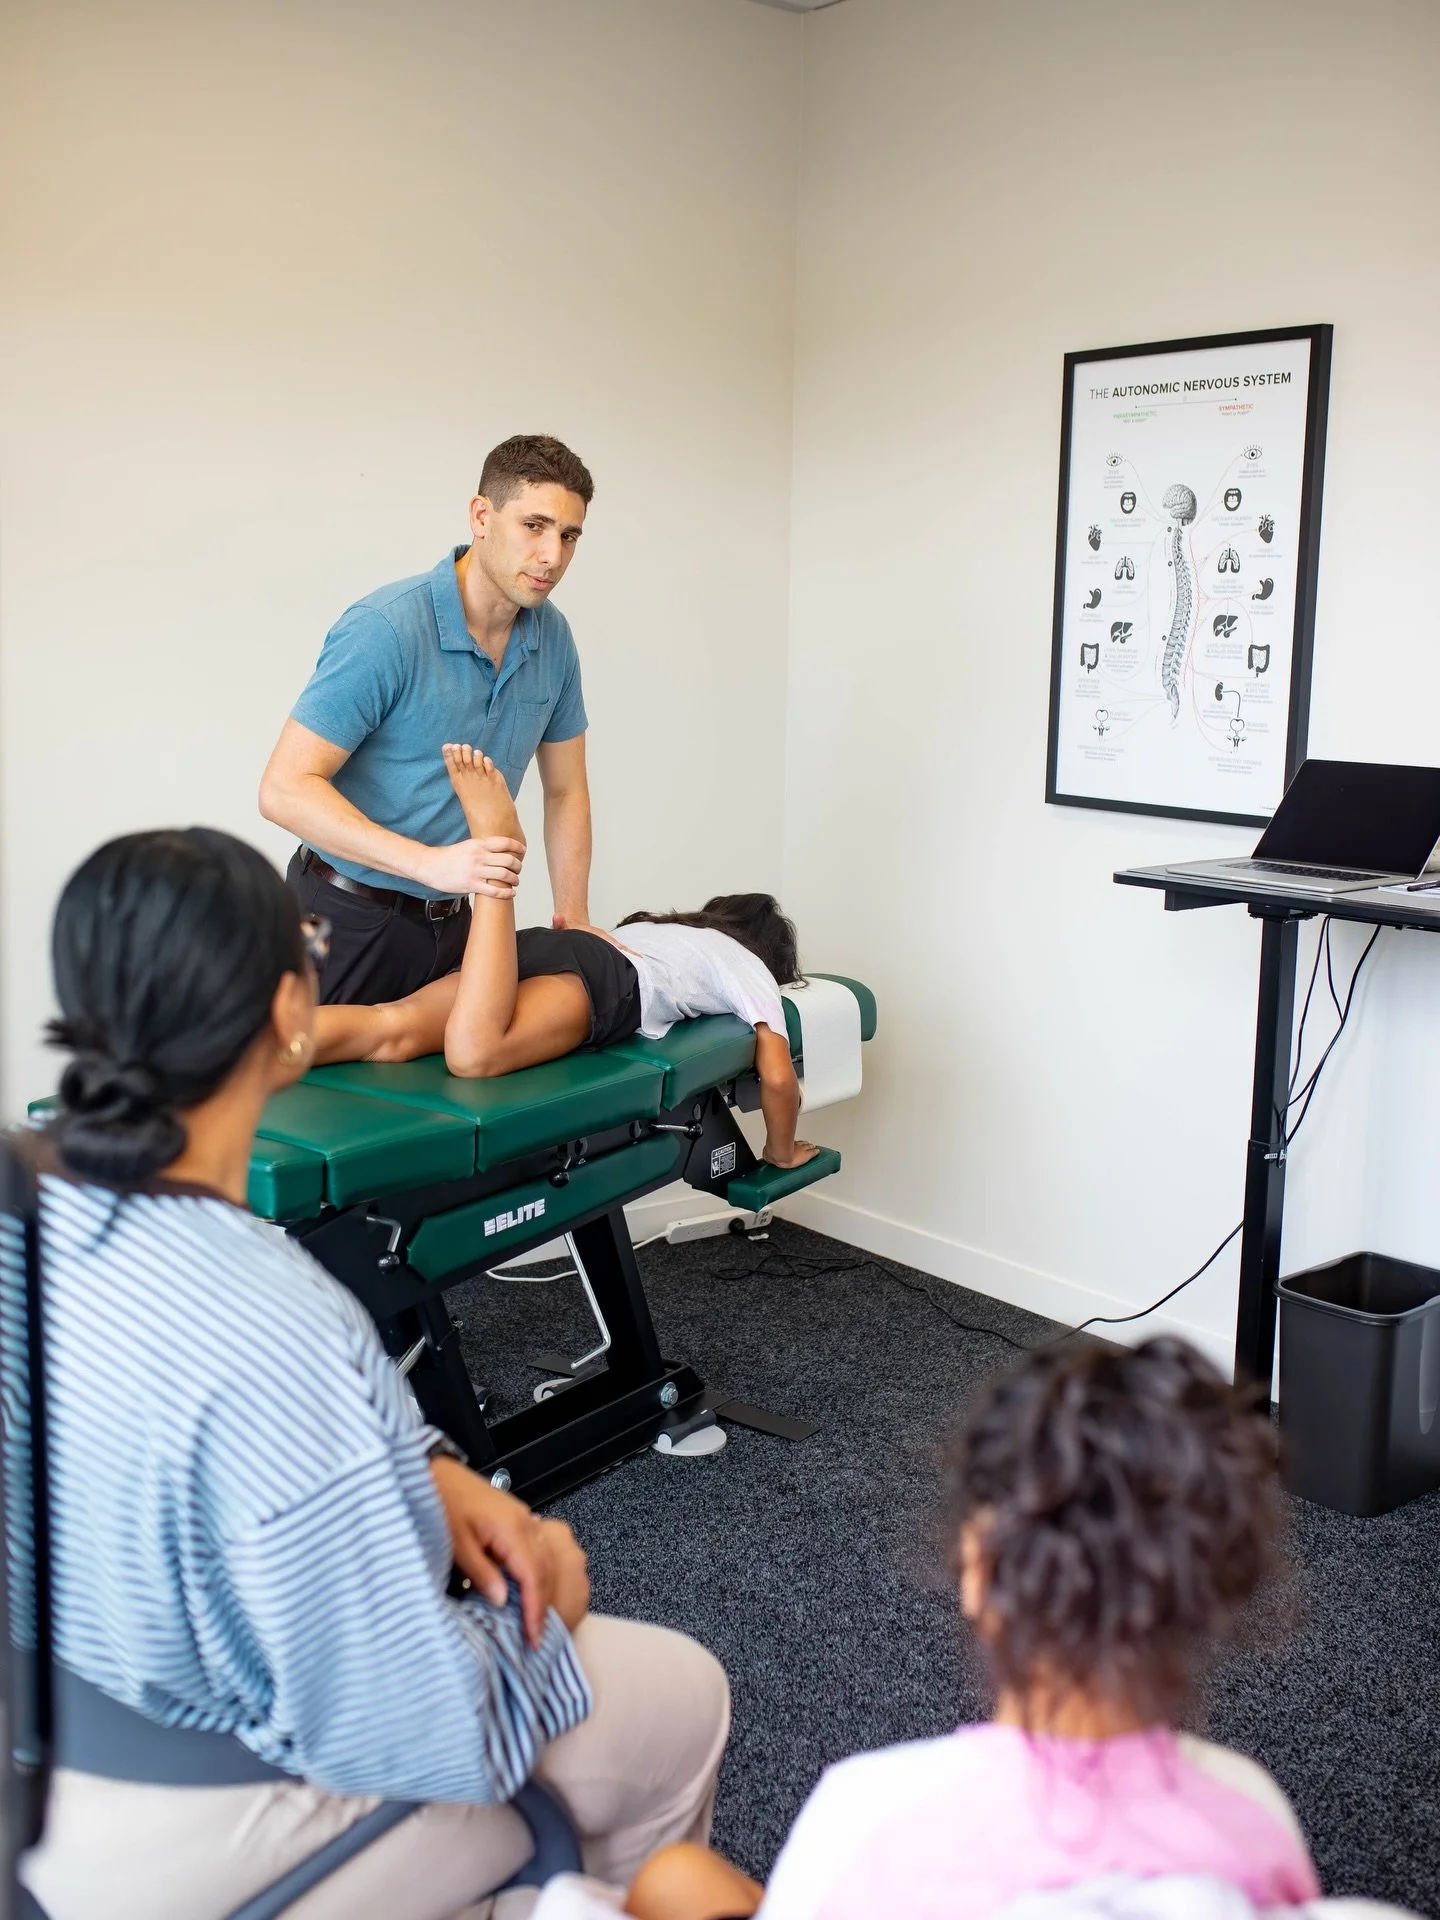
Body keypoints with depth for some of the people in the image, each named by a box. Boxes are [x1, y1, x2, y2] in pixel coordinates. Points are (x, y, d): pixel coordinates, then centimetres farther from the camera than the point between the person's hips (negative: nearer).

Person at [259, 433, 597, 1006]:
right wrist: (431, 862, -33)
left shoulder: (553, 638, 0)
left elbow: (565, 790, 12)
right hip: (351, 917, -6)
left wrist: (573, 922, 6)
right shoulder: (384, 629, -22)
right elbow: (285, 789, -24)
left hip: (451, 920, 6)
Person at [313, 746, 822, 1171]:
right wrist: (782, 1153, 31)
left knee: (392, 1030, -22)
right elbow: (778, 1077, 15)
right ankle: (496, 843, -39)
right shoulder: (752, 968, 27)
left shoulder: (659, 925, 44)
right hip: (605, 980, -6)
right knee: (474, 1053, -36)